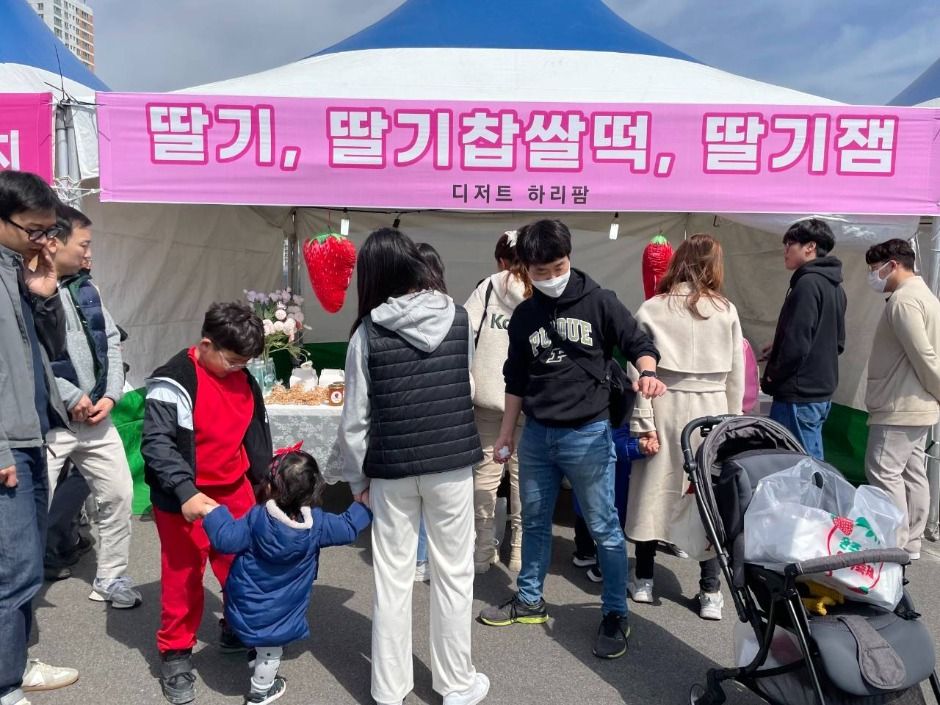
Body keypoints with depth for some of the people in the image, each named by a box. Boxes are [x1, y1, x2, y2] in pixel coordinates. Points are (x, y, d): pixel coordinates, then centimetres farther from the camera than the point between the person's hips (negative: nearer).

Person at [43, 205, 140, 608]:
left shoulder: (85, 287, 11)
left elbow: (112, 341, 13)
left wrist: (111, 395, 0)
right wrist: (71, 397, -16)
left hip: (96, 417, 7)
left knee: (119, 495, 12)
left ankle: (111, 580, 28)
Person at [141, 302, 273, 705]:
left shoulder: (243, 378, 2)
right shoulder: (174, 382, -20)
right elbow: (155, 443, -24)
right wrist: (185, 491, -33)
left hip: (234, 491, 6)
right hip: (185, 498, -6)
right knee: (183, 578, 6)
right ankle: (176, 655, 24)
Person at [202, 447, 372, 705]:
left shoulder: (256, 517, -17)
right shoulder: (317, 523, -14)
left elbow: (227, 540, -15)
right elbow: (348, 528, -3)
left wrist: (212, 513, -3)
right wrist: (364, 506, 12)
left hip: (245, 605, 0)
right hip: (279, 614, 0)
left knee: (264, 640, 27)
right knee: (270, 648, 18)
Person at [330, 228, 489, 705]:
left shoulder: (368, 332, -9)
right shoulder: (457, 317, -4)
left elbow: (355, 416, -6)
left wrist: (357, 476, 6)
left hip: (392, 469, -1)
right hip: (451, 462, 1)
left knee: (392, 579, 11)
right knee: (453, 575, 13)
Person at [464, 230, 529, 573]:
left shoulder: (488, 287, 0)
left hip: (488, 394, 1)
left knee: (486, 471, 12)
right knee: (523, 475, 10)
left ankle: (482, 551, 20)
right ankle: (520, 551, 18)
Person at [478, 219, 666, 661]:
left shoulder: (598, 301, -4)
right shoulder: (524, 316, 8)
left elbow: (639, 344, -1)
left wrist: (647, 372, -23)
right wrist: (506, 431, 16)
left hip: (587, 434, -4)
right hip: (536, 435, 4)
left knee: (604, 528, 3)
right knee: (534, 522, 16)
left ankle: (615, 614, 18)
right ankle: (529, 600, 33)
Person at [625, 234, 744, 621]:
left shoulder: (652, 309, -4)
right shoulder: (726, 311, 0)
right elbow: (736, 375, 3)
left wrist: (643, 422, -3)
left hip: (665, 408, 0)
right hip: (711, 411, 1)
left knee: (654, 490, 10)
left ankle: (643, 580, 24)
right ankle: (711, 593, 14)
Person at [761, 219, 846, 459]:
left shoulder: (808, 283, -16)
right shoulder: (835, 286, 13)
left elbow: (796, 344, -21)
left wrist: (771, 380, -8)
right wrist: (778, 348, 15)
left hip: (799, 396, -10)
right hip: (822, 392, 10)